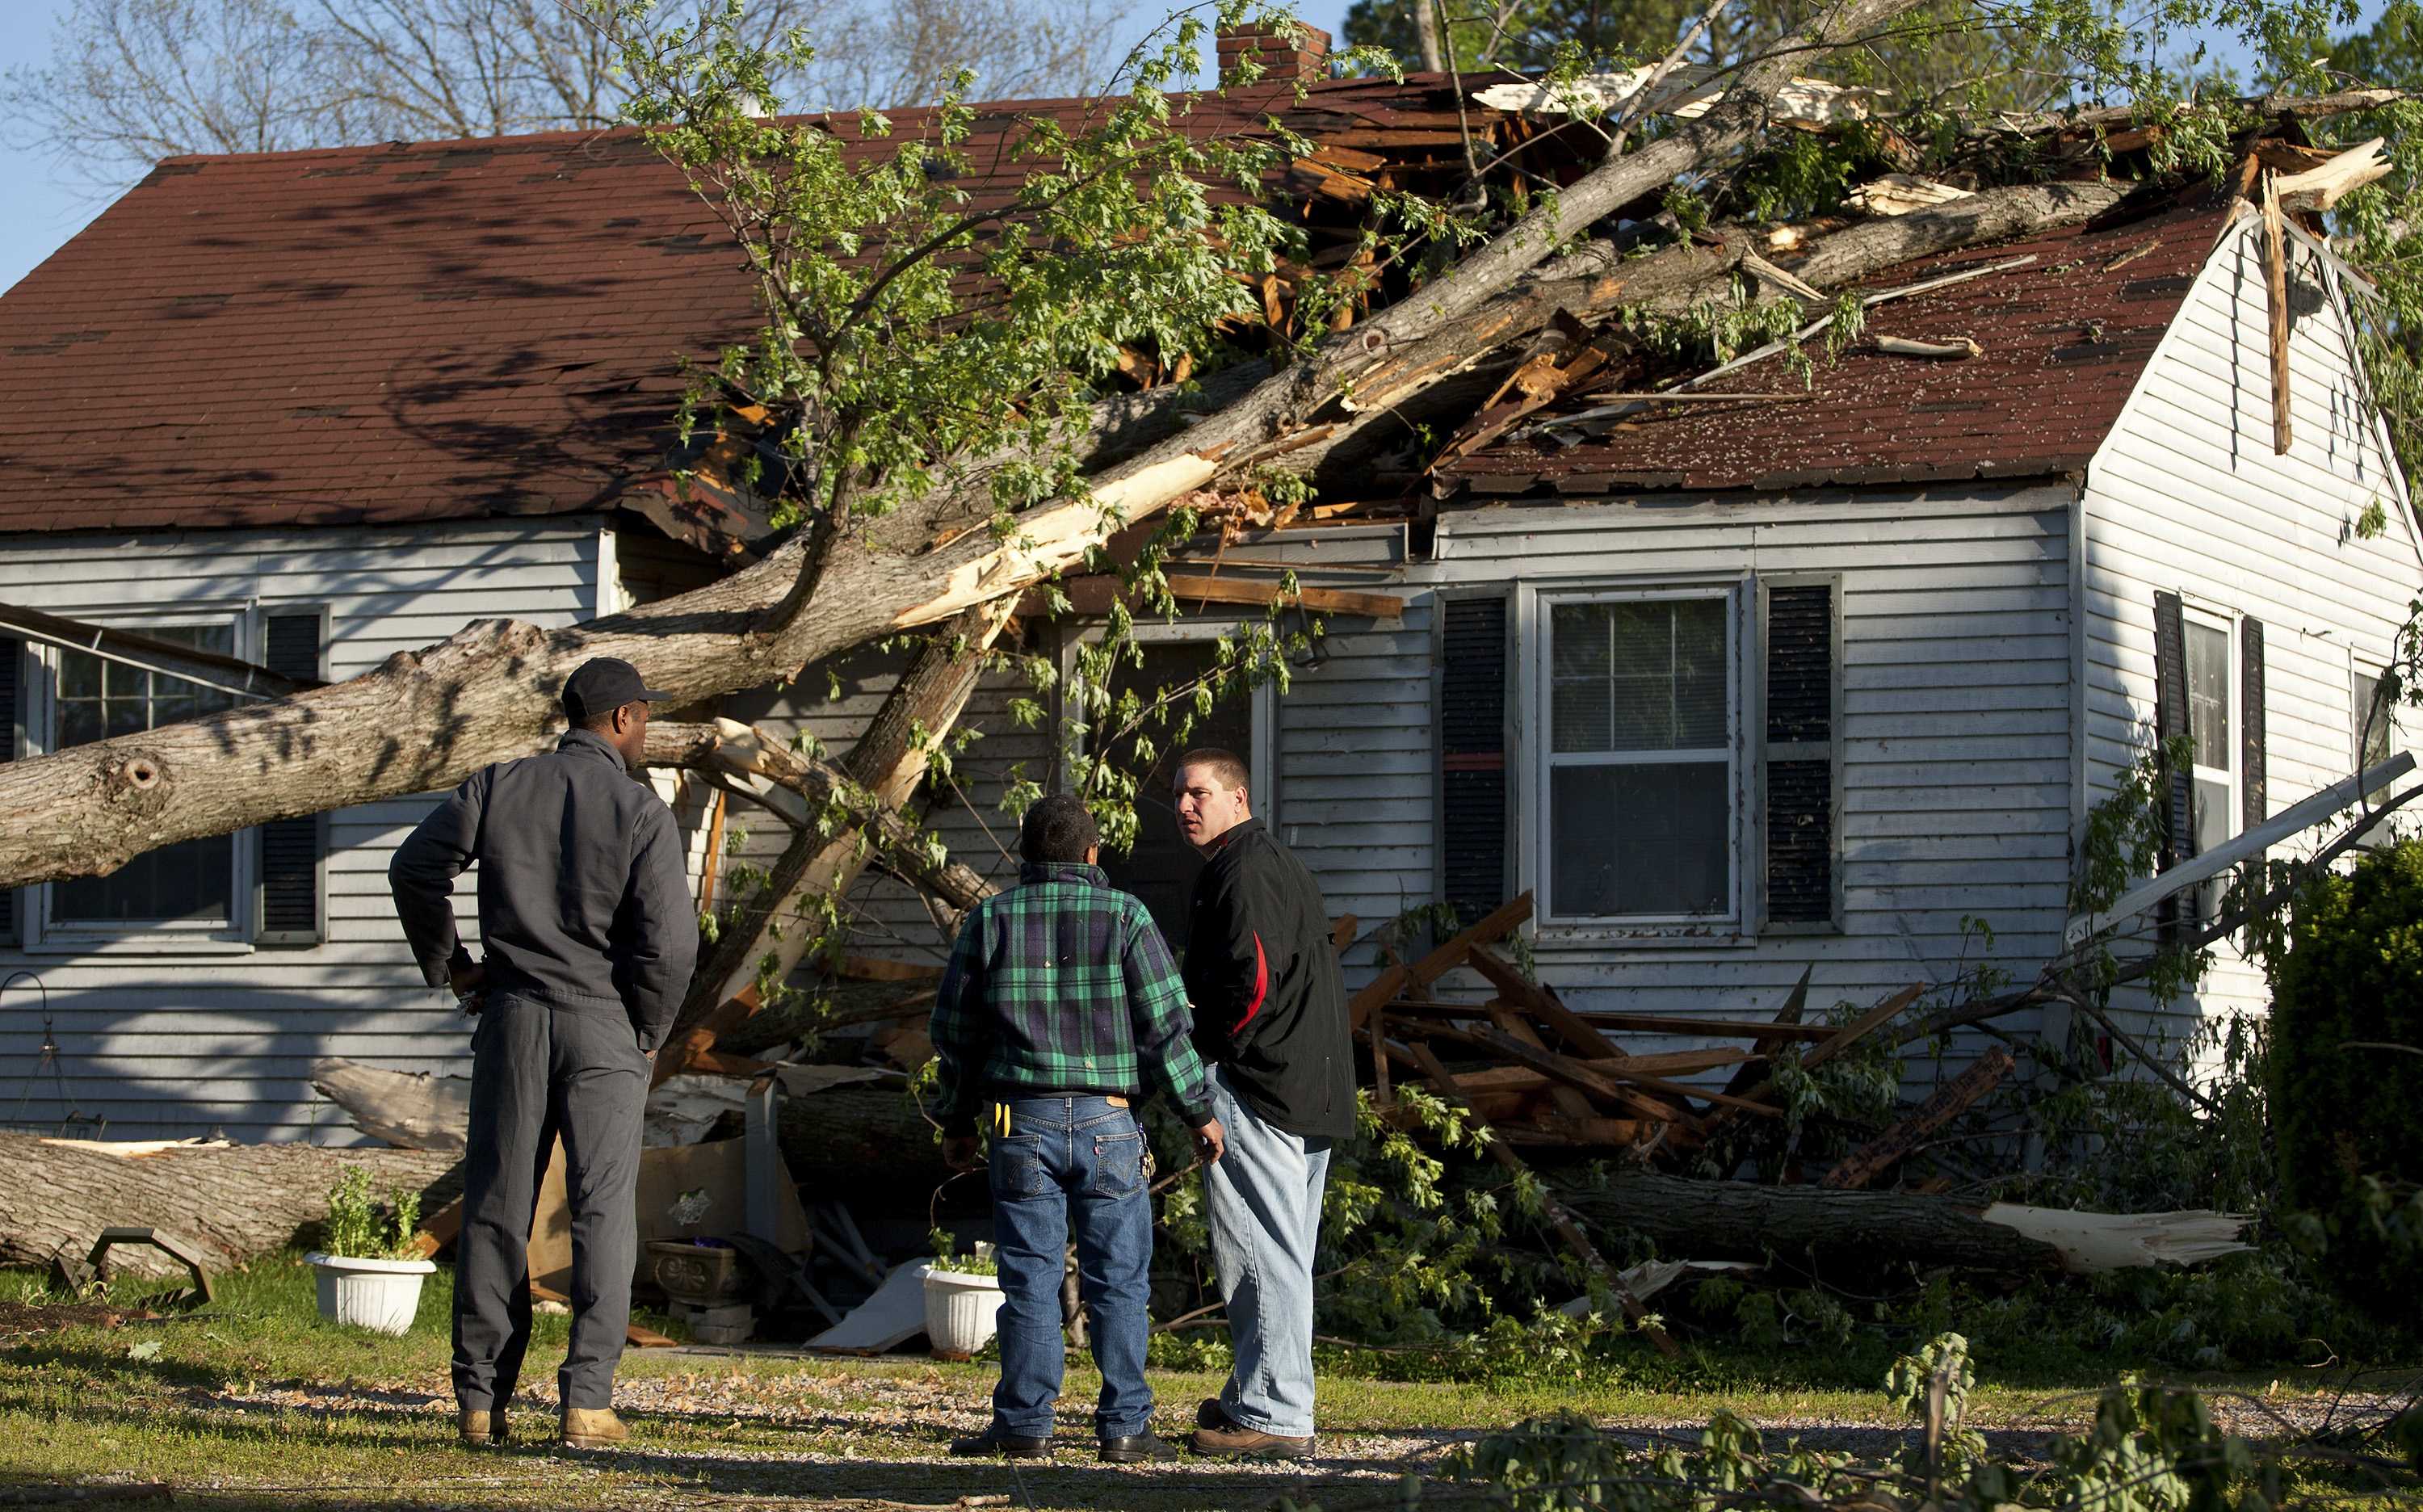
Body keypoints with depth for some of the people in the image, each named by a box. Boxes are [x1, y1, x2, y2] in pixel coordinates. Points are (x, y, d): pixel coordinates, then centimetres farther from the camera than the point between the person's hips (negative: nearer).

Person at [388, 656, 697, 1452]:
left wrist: (447, 964, 13)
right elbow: (671, 941, -13)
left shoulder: (497, 787, 4)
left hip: (512, 1015, 3)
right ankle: (588, 1400, -5)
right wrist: (648, 1032, 2)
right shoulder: (641, 810, -7)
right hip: (604, 1026, -3)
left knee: (495, 1207, 7)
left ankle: (481, 1398, 9)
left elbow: (414, 868, 2)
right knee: (602, 1212, 1)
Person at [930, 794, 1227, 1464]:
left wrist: (957, 1120, 19)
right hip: (1108, 1122, -1)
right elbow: (1165, 1024, -3)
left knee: (1030, 1279, 4)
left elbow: (953, 1030, 9)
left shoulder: (991, 919, 6)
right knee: (1118, 1282, 3)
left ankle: (1025, 1423, 3)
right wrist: (1199, 1111, 5)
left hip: (1023, 1121, 1)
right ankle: (1124, 1426, 2)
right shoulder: (1124, 915, 0)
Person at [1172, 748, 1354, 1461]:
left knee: (1260, 1254, -8)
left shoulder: (1242, 872, -13)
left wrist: (1206, 1049, -10)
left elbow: (1252, 980, -23)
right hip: (1309, 1093, 11)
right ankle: (1258, 1396, 25)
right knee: (1281, 1253, 16)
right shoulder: (1280, 864, 21)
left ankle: (1274, 1417, -8)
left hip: (1252, 1083, -11)